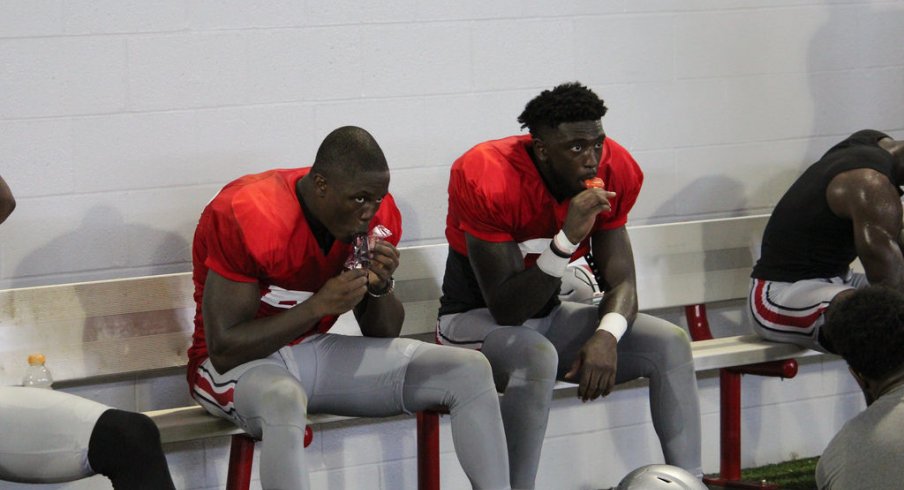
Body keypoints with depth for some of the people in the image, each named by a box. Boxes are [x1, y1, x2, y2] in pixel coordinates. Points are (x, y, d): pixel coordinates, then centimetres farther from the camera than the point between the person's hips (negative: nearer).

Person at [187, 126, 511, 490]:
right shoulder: (246, 216, -24)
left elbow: (383, 336, 4)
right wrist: (319, 305, -31)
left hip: (314, 351, 6)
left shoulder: (375, 212, -6)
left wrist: (381, 286, -18)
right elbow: (224, 350, -24)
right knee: (284, 401, -44)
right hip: (236, 364, -6)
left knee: (471, 372, -7)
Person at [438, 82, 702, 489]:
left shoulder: (613, 173, -10)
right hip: (476, 318, -6)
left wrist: (607, 335, -28)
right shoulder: (488, 179, -27)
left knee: (670, 344, -11)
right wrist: (568, 239, -40)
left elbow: (621, 281, -6)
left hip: (547, 315, 6)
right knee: (537, 356, -39)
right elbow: (507, 310, -28)